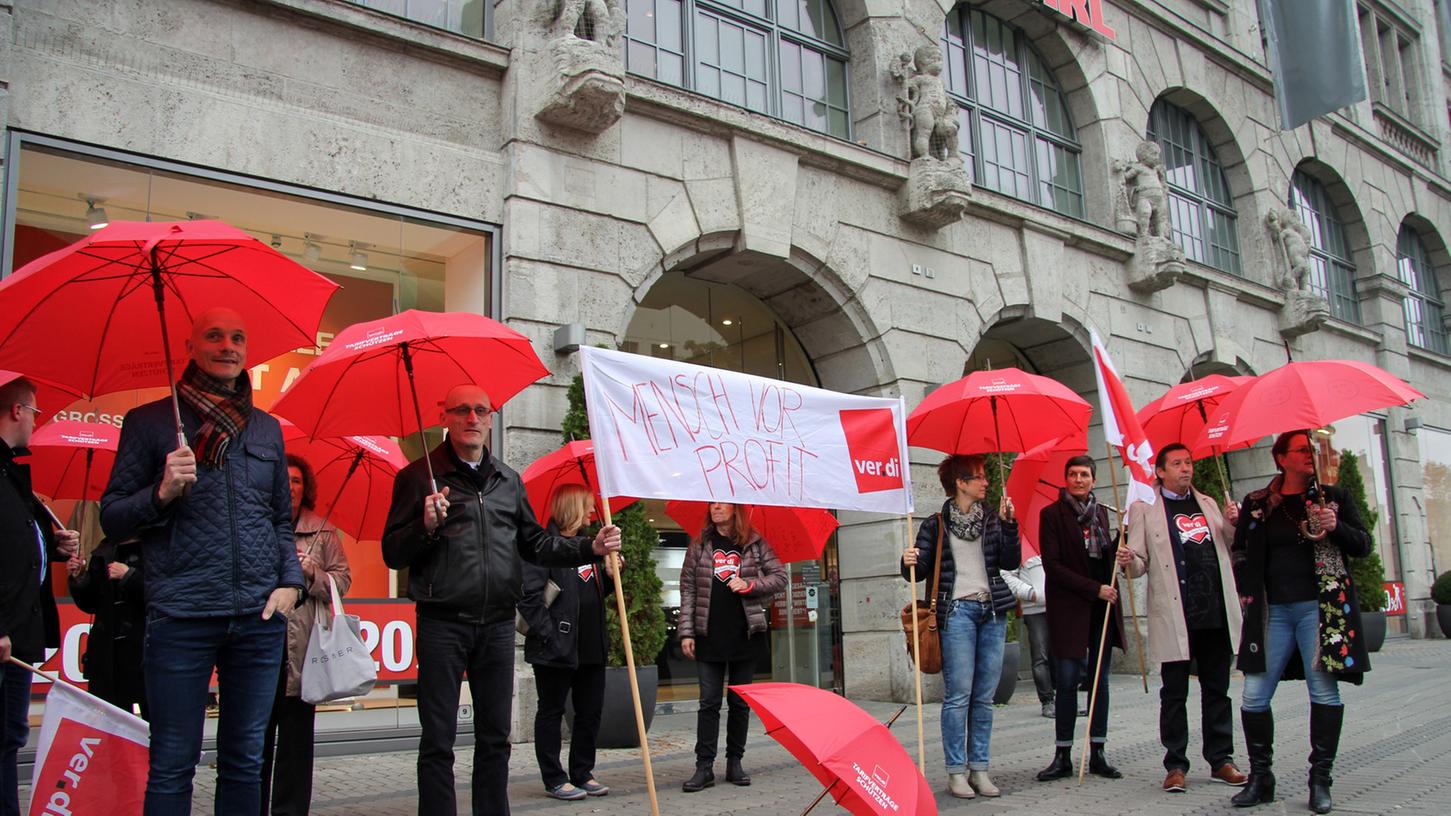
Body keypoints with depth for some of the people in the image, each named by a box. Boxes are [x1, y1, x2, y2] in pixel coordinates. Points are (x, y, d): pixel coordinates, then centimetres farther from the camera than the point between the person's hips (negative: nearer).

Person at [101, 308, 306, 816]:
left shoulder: (267, 428, 14)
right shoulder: (148, 422, 4)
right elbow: (112, 518, 2)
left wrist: (290, 582, 3)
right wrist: (162, 493, -16)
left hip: (259, 618, 3)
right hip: (180, 617, -3)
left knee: (245, 760, 11)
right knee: (172, 765, 2)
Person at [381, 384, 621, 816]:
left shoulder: (509, 480, 14)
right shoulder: (419, 476, 0)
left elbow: (534, 543, 17)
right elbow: (392, 554, -4)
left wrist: (591, 547, 5)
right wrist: (425, 526, -22)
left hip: (498, 624, 4)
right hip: (443, 623, -4)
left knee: (495, 736, 12)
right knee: (438, 739, 2)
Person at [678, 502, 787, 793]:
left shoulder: (755, 544, 5)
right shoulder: (699, 545, 6)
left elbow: (780, 577, 5)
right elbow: (687, 589, 4)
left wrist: (749, 584, -12)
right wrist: (686, 632, -3)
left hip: (745, 635, 0)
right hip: (710, 635, 0)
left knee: (740, 702, 8)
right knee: (709, 702, 0)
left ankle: (735, 763, 17)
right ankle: (704, 766, 3)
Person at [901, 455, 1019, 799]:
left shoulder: (992, 519, 13)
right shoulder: (936, 524, 3)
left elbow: (1010, 561, 3)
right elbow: (919, 571, 2)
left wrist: (1008, 523, -6)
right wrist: (909, 562, -20)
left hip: (992, 611, 4)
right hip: (957, 611, -4)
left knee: (984, 696, 6)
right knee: (959, 695, -6)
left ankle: (979, 768, 13)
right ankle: (956, 771, 1)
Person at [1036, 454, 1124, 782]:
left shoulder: (1100, 512, 13)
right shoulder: (1052, 514, -3)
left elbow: (1106, 556, 20)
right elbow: (1052, 566, -9)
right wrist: (1094, 589, -13)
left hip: (1102, 607, 5)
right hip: (1069, 608, -5)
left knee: (1100, 680, 6)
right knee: (1067, 681, -4)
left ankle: (1097, 754, 14)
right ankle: (1063, 756, 4)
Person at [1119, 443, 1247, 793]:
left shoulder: (1208, 504, 18)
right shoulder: (1144, 508, 3)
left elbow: (1227, 550, 24)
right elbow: (1141, 565, 0)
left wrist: (1233, 524, 5)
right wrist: (1129, 561, -23)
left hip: (1216, 613, 4)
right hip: (1174, 616, -4)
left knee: (1217, 690, 11)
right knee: (1174, 694, 1)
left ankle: (1221, 760, 21)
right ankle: (1175, 766, 8)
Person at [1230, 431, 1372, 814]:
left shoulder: (1332, 497, 9)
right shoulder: (1257, 504, 9)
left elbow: (1364, 546, 6)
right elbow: (1241, 553, 14)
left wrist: (1336, 527, -13)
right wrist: (1249, 597, 4)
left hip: (1318, 607, -1)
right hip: (1272, 611, 1)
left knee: (1324, 691, -5)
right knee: (1254, 696, -1)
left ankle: (1320, 779, 7)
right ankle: (1260, 777, 11)